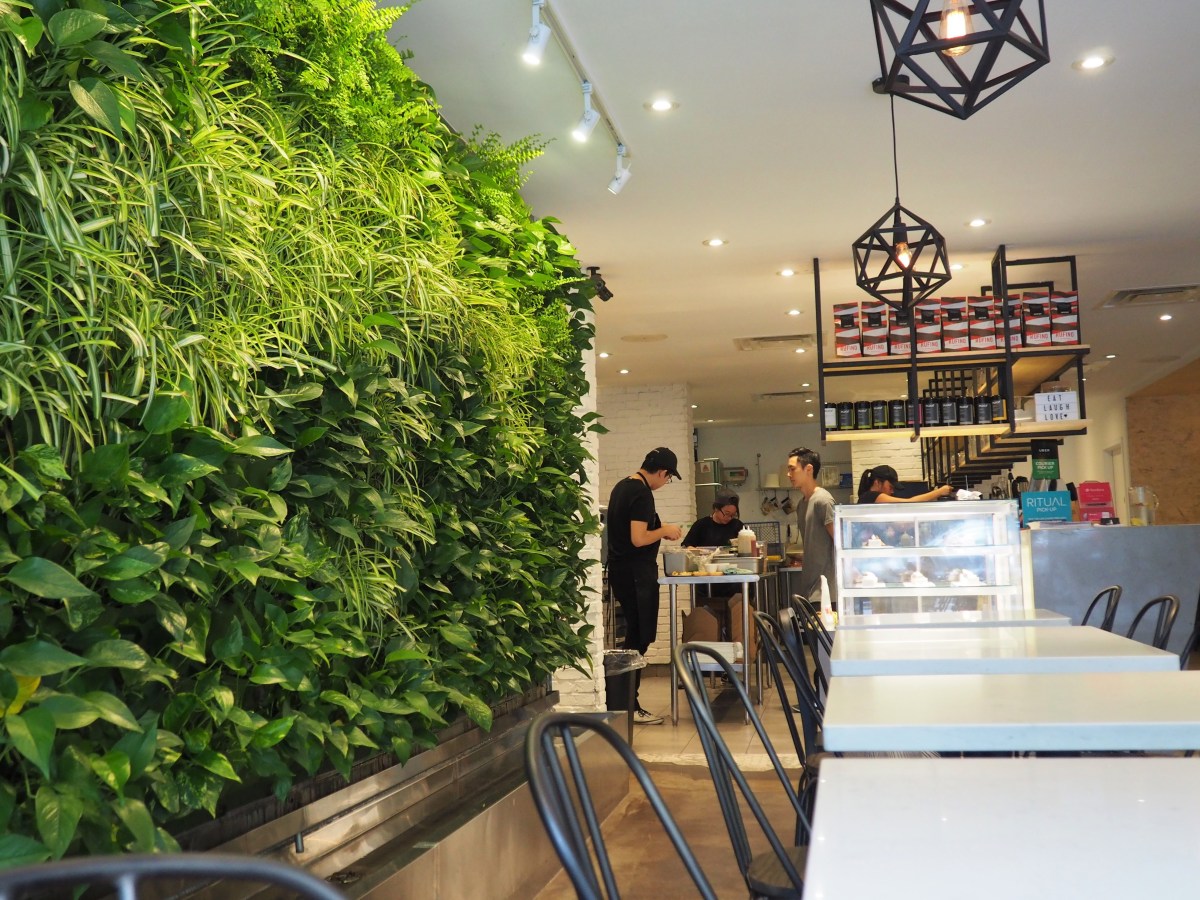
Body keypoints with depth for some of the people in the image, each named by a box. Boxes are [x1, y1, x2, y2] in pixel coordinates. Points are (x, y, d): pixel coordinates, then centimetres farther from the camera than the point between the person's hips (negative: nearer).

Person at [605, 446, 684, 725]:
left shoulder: (622, 486, 12)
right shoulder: (642, 494, -18)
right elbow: (638, 539, -24)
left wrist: (660, 530, 18)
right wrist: (664, 530, -9)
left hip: (620, 571, 10)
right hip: (637, 574, -10)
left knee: (634, 634, 15)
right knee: (640, 638, -4)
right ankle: (630, 707, -1)